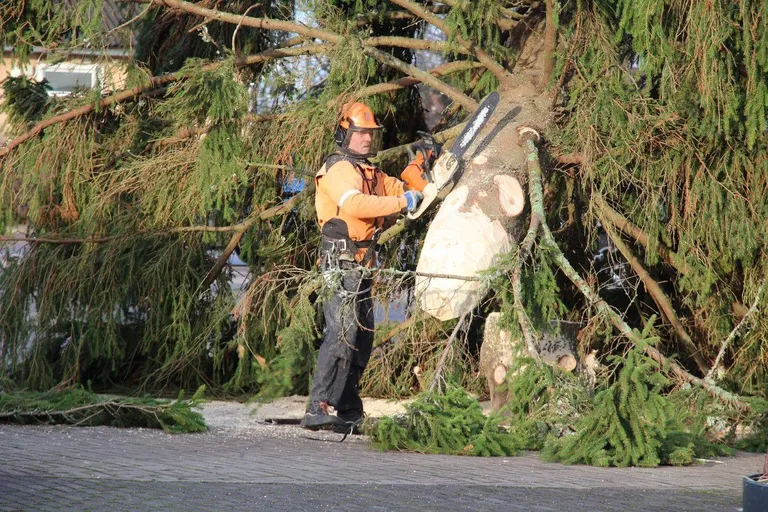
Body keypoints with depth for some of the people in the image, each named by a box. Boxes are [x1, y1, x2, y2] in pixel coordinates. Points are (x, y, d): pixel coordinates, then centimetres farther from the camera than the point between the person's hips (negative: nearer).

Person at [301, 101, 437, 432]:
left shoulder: (370, 173, 22)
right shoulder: (339, 169, -10)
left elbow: (403, 191, 29)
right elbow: (355, 204, -27)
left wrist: (419, 165, 15)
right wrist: (401, 202, -23)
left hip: (361, 267, 10)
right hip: (341, 262, -10)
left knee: (362, 338, 12)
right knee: (342, 333, -21)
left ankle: (349, 413, 18)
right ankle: (317, 410, -27)